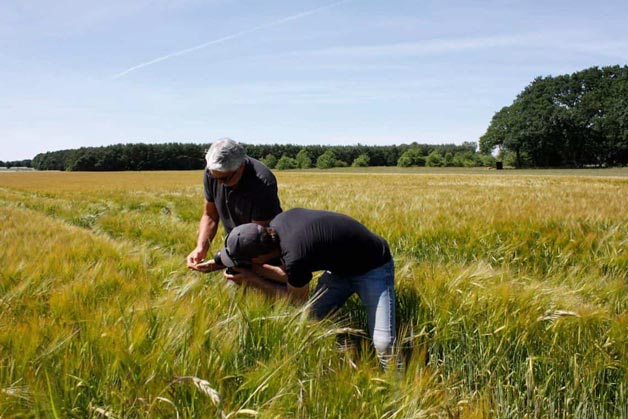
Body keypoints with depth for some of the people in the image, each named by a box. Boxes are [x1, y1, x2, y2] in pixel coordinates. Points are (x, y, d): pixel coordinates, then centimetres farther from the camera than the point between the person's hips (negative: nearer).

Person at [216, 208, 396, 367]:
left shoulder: (295, 257, -36)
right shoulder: (279, 221, -13)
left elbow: (295, 299, -11)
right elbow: (288, 275, 4)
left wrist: (252, 280, -7)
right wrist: (254, 269, -3)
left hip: (373, 269, -8)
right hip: (340, 264, 8)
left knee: (383, 344, -18)